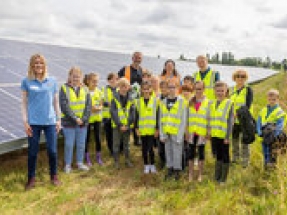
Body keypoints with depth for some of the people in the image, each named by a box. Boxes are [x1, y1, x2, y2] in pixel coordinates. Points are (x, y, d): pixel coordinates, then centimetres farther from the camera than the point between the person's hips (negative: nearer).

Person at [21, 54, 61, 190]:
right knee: (32, 151, 6)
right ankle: (31, 179, 21)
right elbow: (24, 103, 2)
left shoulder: (52, 81, 4)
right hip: (33, 122, -1)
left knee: (52, 150, 5)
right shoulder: (26, 82, 0)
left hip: (50, 121, 1)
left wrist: (58, 119, 8)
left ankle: (54, 176, 24)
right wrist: (25, 122, -4)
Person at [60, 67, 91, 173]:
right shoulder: (64, 88, -5)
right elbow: (64, 106, -12)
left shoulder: (85, 89, 7)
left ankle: (80, 163, 28)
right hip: (69, 122, -3)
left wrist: (84, 119, -10)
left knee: (81, 144, 12)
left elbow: (88, 106, 2)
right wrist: (75, 118, -16)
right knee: (69, 144, 4)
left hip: (83, 123, 4)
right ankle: (68, 164, 19)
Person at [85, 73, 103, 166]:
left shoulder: (99, 91, 4)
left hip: (97, 117, 4)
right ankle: (87, 158, 17)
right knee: (87, 138, 5)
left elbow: (101, 105, 9)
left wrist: (99, 108, -12)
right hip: (88, 118, -4)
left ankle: (98, 157, 21)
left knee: (98, 138, 7)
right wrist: (90, 108, -20)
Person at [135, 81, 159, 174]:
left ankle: (152, 165, 18)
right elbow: (137, 116, 6)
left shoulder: (155, 100, -3)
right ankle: (146, 165, 24)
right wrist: (136, 128, 0)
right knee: (144, 148, 10)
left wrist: (157, 128, -5)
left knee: (150, 148, -1)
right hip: (142, 129, 2)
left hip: (152, 129, -2)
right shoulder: (139, 101, 4)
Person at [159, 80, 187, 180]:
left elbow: (183, 119, -7)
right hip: (166, 133, 4)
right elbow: (161, 119, 8)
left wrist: (180, 135, -12)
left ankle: (177, 171, 17)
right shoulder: (163, 102, 7)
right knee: (168, 152, 12)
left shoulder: (181, 101, -5)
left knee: (177, 152, 1)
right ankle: (170, 169, 26)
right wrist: (162, 134, 2)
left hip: (177, 133, -4)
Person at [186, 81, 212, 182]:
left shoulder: (208, 102, -4)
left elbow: (209, 118, -3)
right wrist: (186, 131, 5)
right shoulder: (190, 102, 5)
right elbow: (187, 117, 8)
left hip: (202, 132, -3)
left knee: (201, 153, 9)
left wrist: (208, 131, -7)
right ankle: (190, 174, 20)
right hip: (191, 132, 3)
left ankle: (200, 175, 20)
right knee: (191, 153, 8)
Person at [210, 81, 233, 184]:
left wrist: (227, 136, -14)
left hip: (224, 136, -5)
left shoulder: (229, 103, -7)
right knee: (218, 156, 15)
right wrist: (209, 132, 10)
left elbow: (230, 121, -11)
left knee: (225, 156, 6)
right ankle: (216, 177, 25)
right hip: (215, 135, 5)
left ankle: (223, 179, 15)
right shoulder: (213, 104, 10)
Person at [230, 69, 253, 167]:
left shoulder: (248, 89, -5)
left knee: (244, 141, -2)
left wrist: (238, 113, -25)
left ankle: (245, 162, 8)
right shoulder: (232, 90, 11)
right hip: (233, 120, 5)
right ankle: (235, 159, 27)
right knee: (234, 140, 14)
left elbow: (248, 105, -14)